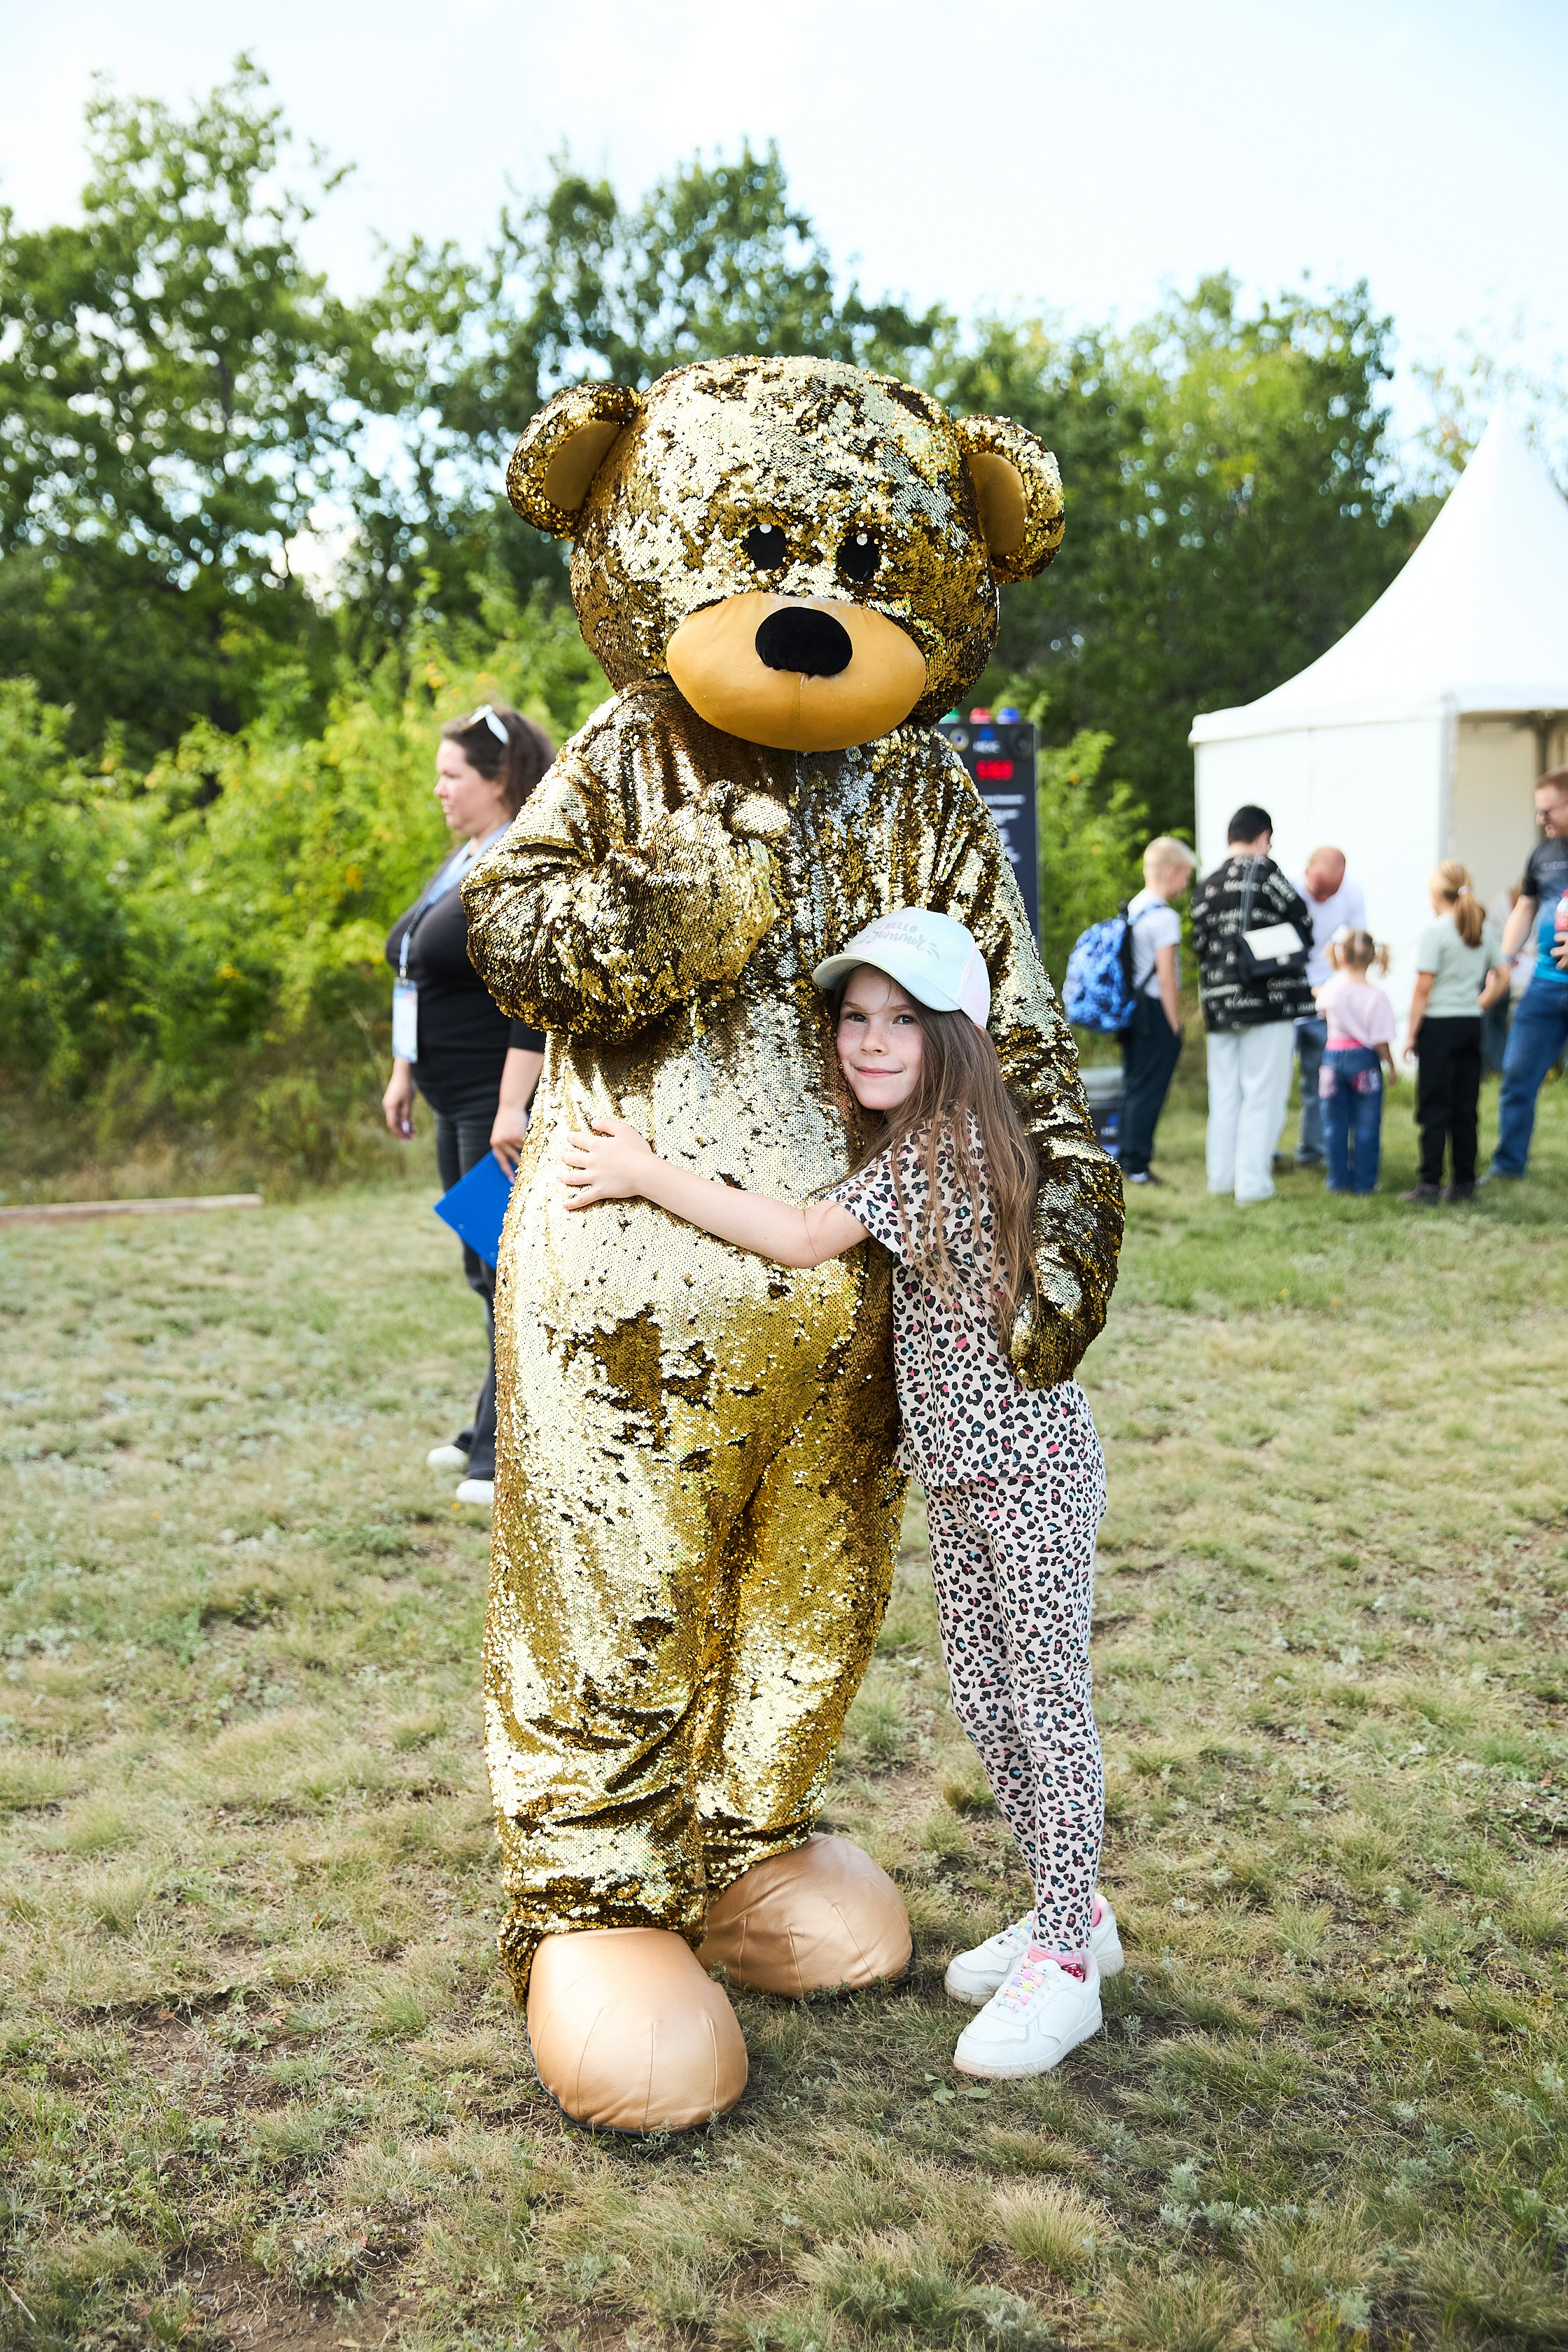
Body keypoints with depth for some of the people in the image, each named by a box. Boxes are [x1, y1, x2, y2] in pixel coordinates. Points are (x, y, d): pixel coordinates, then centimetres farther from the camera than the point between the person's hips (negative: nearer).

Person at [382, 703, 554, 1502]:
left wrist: (514, 1107, -27)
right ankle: (496, 1429, 27)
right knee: (484, 1266, 16)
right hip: (460, 1103, 10)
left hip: (508, 1102, -10)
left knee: (509, 1269, -5)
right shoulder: (460, 862, 16)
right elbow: (421, 978, 23)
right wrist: (404, 1074, 22)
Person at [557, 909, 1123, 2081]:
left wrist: (646, 1174, -21)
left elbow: (803, 1239, -26)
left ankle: (1064, 1965, 9)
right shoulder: (911, 1149, 9)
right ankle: (1071, 1912, 31)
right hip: (958, 1470, 10)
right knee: (985, 1698, 16)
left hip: (1029, 1465, -10)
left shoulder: (948, 1145, -21)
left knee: (1049, 1704, -1)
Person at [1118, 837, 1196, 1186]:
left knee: (1134, 1087, 15)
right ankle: (1136, 1167, 0)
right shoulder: (1164, 917, -15)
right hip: (1156, 1013, -9)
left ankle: (1126, 1161, 20)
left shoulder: (1131, 909, 12)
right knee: (1149, 1090, -3)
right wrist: (1175, 1026, -12)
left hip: (1131, 1010, 9)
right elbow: (1166, 977, -18)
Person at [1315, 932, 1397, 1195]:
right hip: (1364, 1059, -3)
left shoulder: (1332, 986, -3)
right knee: (1366, 1125, 5)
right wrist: (1391, 1067, 1)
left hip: (1333, 1056, 3)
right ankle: (1364, 1181, 8)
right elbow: (1381, 1040, -14)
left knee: (1335, 1123, 11)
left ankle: (1338, 1179, 14)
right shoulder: (1375, 996, -14)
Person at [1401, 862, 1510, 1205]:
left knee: (1434, 1109, -2)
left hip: (1439, 1025, -6)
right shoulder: (1484, 929, 9)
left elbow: (1424, 987, -13)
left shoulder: (1434, 931, -11)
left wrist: (1412, 1034, -8)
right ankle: (1464, 1182, 14)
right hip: (1472, 1025, 6)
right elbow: (1503, 978, 11)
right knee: (1465, 1109, 10)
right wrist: (1477, 1006, 17)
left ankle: (1430, 1184, -3)